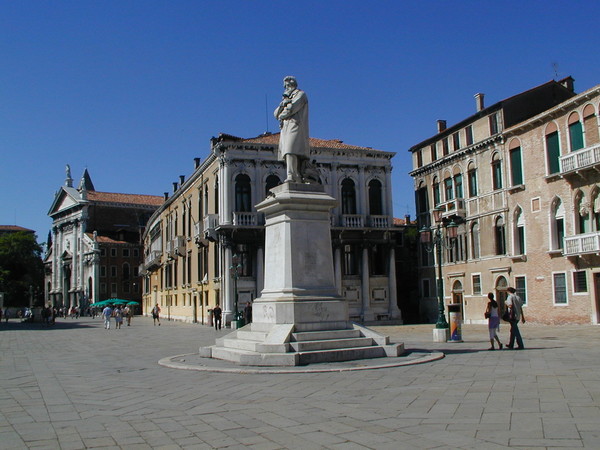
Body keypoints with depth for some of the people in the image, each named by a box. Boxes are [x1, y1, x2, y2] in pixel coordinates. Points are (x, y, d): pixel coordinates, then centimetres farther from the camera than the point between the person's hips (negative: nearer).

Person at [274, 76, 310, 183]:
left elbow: (291, 109, -8)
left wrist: (281, 116, 9)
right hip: (285, 129, 8)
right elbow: (276, 114, 19)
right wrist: (282, 104, 0)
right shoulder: (288, 98, 32)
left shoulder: (301, 94, 9)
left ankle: (291, 176, -35)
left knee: (290, 151, -24)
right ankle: (298, 180, -10)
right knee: (287, 154, -5)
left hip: (295, 127, -8)